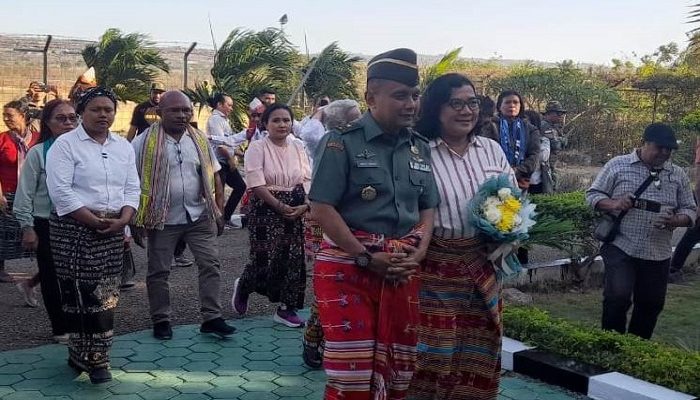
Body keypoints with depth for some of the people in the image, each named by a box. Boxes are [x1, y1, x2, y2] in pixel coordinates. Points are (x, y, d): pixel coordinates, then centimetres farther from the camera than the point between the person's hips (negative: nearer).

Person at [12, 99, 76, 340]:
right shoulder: (38, 153, -9)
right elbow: (25, 194, -6)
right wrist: (27, 228, -7)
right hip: (46, 224, -3)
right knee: (52, 277, 8)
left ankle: (31, 284, 44)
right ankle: (60, 329, 23)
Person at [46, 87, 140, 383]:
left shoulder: (123, 146, 12)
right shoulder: (65, 144, -5)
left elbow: (132, 187, 10)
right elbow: (60, 191, -14)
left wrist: (123, 219, -8)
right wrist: (95, 221, -17)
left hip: (113, 231, 5)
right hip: (75, 230, -5)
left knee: (106, 294, 7)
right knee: (81, 294, -5)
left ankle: (84, 354, 19)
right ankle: (92, 357, 5)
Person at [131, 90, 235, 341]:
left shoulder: (200, 140, 5)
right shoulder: (144, 142, -8)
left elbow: (214, 177, 10)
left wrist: (218, 212, 5)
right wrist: (135, 220, -8)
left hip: (199, 216, 3)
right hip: (162, 219, -3)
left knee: (210, 264, 0)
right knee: (158, 272, 7)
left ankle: (211, 318, 8)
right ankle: (161, 320, 22)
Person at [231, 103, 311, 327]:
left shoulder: (298, 146, 8)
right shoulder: (257, 148, -7)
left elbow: (308, 179, 7)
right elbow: (257, 184, -14)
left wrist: (306, 205, -10)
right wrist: (280, 207, -18)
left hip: (296, 211, 5)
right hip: (266, 210, -5)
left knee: (293, 257, 2)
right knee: (265, 258, -6)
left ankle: (286, 308, 15)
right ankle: (242, 286, 27)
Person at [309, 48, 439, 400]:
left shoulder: (420, 148, 9)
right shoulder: (342, 143, -9)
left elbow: (427, 208, 13)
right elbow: (321, 210, -13)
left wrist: (417, 253, -4)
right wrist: (367, 258, -16)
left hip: (403, 271, 5)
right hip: (348, 267, -5)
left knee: (396, 364, 13)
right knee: (351, 370, -1)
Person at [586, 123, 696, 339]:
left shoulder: (678, 175, 10)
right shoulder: (618, 165, 1)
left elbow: (689, 210, 13)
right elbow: (592, 195, 2)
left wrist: (675, 220, -11)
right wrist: (614, 204, -19)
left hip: (658, 255, 4)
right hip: (621, 248, -4)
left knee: (651, 305, 10)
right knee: (618, 297, -17)